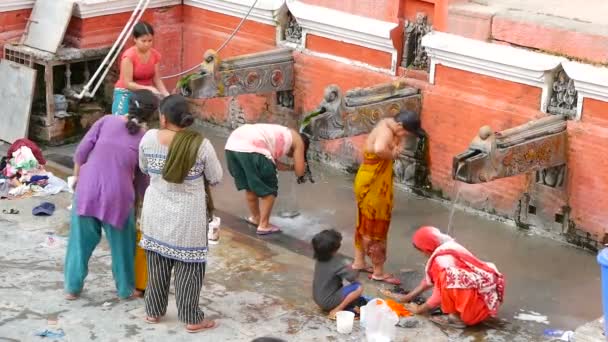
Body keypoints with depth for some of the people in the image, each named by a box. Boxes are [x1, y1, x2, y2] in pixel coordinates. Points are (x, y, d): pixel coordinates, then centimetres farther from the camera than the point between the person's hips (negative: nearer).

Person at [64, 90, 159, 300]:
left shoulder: (107, 121, 2)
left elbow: (81, 152, 0)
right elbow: (143, 177, 9)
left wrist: (76, 176, 15)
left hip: (87, 189, 2)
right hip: (117, 195, -2)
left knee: (81, 239, 17)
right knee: (122, 243, 18)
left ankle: (72, 288, 26)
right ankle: (126, 288, 31)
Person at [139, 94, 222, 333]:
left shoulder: (149, 138, -8)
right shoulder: (201, 145, -17)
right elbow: (216, 179, -5)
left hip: (156, 214, 3)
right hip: (188, 218, -3)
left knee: (157, 265, 17)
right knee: (188, 268, 7)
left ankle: (153, 311, 28)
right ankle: (192, 319, 13)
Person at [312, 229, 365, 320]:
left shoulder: (319, 259, -2)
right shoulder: (337, 263, -24)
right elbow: (353, 277, -21)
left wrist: (346, 267, 1)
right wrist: (351, 269, 0)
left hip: (318, 298, 8)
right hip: (328, 301, -8)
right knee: (358, 287, -13)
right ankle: (337, 310, -9)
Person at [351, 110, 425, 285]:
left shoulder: (387, 124, 2)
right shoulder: (386, 132, -27)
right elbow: (379, 149, -49)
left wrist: (397, 146, -7)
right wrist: (392, 155, -28)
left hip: (372, 182, 10)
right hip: (373, 185, -10)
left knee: (365, 224, 22)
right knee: (375, 227, 2)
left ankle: (359, 262, 35)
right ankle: (378, 272, 13)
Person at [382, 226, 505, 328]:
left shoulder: (444, 260, -18)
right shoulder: (449, 249, 10)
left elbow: (440, 296, -13)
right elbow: (429, 279, 20)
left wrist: (419, 309, 4)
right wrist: (408, 297, 25)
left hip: (477, 307, -10)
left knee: (447, 278, -27)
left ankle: (456, 317, -10)